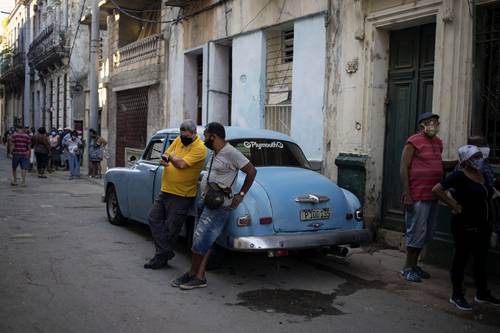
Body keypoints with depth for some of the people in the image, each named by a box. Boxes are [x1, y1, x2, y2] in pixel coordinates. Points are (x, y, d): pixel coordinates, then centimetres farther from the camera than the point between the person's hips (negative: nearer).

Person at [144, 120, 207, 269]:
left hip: (181, 196, -8)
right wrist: (163, 160, -13)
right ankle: (165, 252, 12)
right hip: (165, 190, 8)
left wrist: (171, 157, -8)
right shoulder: (178, 140, 6)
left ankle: (162, 257, 15)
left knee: (170, 228, 2)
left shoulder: (199, 148, -17)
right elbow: (166, 155, 11)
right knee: (154, 219, 9)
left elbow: (182, 164, -27)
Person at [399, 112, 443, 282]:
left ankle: (414, 265, 26)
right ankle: (407, 268, 9)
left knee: (427, 233, 13)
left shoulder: (438, 142, 14)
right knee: (417, 232, -3)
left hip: (433, 195, 8)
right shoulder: (414, 141, -9)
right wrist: (407, 194, -16)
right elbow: (403, 168, -12)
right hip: (418, 196, -8)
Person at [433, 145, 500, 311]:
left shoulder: (482, 175, 8)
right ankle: (457, 295, 13)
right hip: (465, 226, -8)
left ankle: (482, 293, 30)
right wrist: (454, 206, -18)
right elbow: (437, 189, -22)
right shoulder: (459, 176, -15)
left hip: (482, 225, 8)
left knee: (481, 259, 16)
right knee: (461, 258, 2)